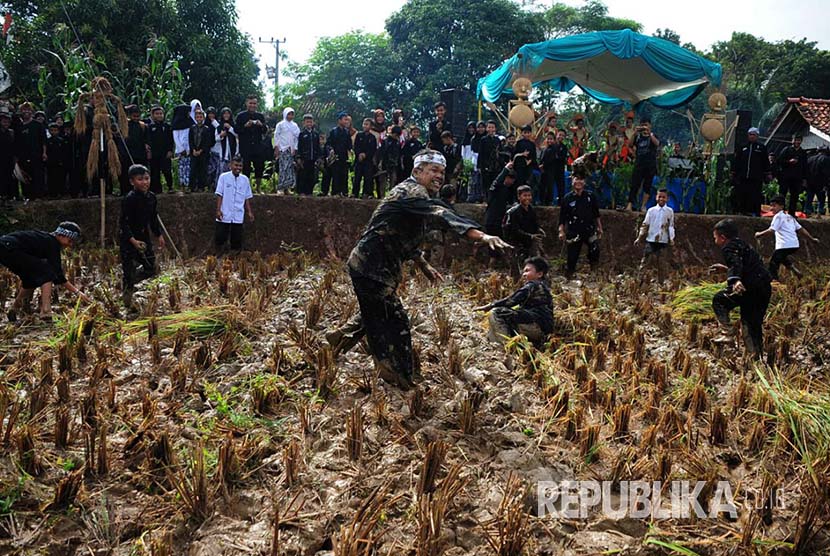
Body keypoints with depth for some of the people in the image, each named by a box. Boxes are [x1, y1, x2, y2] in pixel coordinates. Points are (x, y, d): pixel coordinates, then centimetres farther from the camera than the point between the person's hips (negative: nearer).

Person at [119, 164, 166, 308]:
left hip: (144, 238, 7)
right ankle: (127, 302, 15)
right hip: (128, 241, -7)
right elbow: (124, 223, -20)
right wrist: (133, 241, -29)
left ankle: (129, 285, 35)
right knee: (129, 272, -1)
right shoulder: (129, 199, -19)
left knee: (151, 269, 12)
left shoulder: (151, 197, 2)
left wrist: (159, 235, 15)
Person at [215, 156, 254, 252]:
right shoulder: (224, 177, -2)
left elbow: (247, 198, 11)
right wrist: (218, 210, -8)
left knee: (237, 240, 7)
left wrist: (249, 212, 8)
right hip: (224, 215, -2)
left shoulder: (245, 179, 5)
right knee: (220, 237, 1)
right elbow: (219, 195, -2)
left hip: (238, 217, 2)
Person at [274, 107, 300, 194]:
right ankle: (280, 188, -12)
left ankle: (286, 188, 5)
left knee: (290, 168, 1)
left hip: (291, 150, 4)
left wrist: (295, 149, 3)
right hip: (283, 149, -4)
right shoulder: (280, 125, 4)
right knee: (284, 168, -13)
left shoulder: (295, 125, 13)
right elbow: (276, 136, 2)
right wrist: (276, 148, -5)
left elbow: (297, 137, 12)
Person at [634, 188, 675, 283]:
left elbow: (671, 226, 7)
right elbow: (645, 224, 7)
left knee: (660, 263, 2)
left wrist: (671, 238, -3)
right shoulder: (651, 210, 4)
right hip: (650, 240, 0)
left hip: (663, 241, 0)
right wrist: (639, 237, 4)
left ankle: (660, 283, 8)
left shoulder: (669, 211, 5)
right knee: (644, 261, -4)